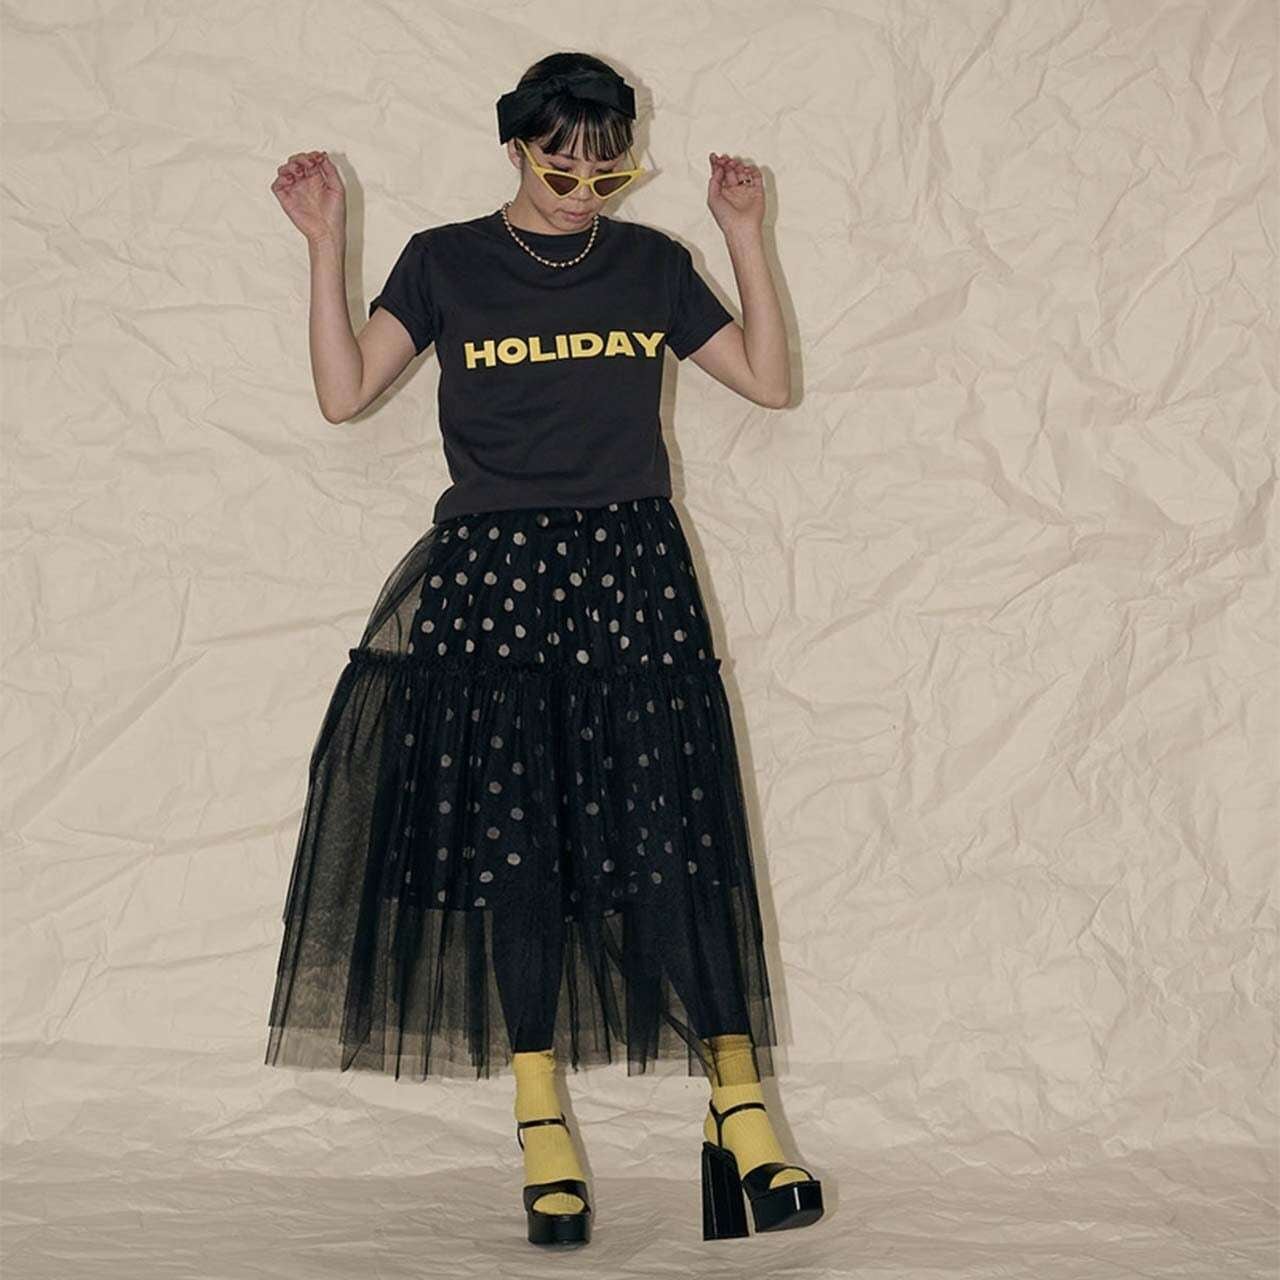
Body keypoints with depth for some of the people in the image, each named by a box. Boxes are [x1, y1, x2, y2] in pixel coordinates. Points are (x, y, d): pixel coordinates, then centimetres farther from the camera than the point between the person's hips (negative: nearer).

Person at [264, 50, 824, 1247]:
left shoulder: (651, 263, 10)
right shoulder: (444, 261, 6)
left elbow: (769, 380, 10)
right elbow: (343, 393, -1)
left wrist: (747, 241, 4)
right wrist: (325, 246, -6)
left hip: (632, 578, 1)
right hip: (492, 578, 0)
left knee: (668, 845, -6)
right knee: (512, 849, -1)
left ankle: (740, 1110, 1)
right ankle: (539, 1122, 9)